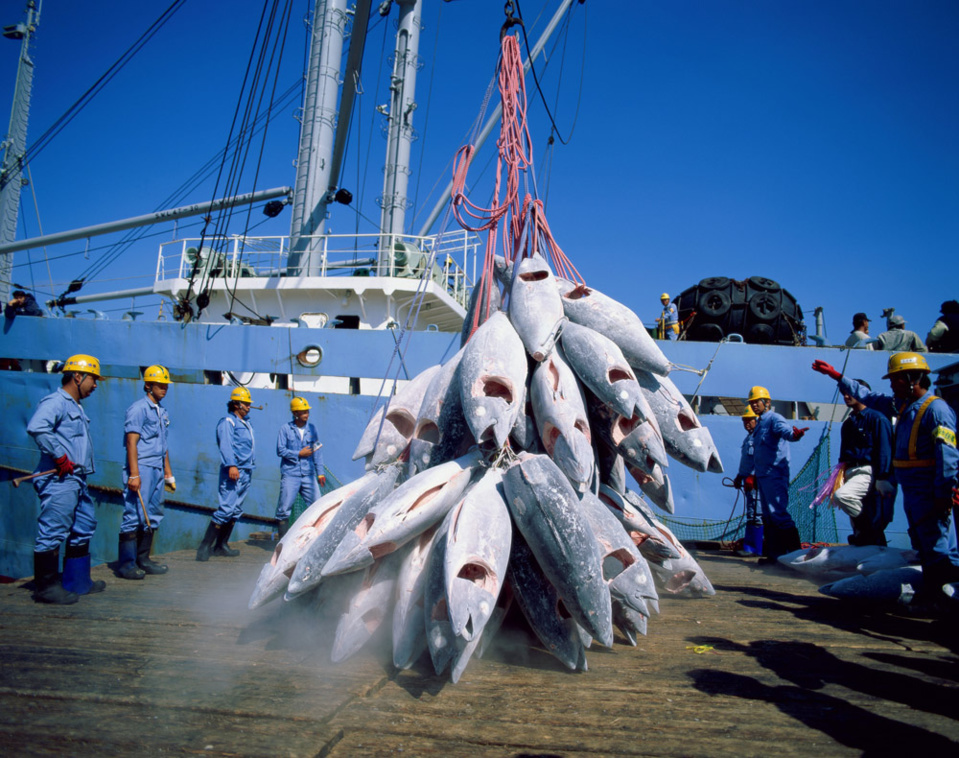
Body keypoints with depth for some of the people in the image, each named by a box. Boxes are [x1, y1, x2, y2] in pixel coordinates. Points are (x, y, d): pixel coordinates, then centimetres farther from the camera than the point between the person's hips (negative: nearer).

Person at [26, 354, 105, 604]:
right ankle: (46, 587, 3)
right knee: (53, 531, -5)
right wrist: (59, 457, -24)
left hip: (76, 479, 11)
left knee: (84, 527, 15)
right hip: (59, 480, -11)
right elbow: (36, 428, -28)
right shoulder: (55, 402, -10)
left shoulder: (76, 407, 22)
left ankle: (77, 582, 25)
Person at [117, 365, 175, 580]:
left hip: (158, 470, 8)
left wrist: (168, 472, 20)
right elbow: (131, 443, -13)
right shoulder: (138, 409, -7)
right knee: (134, 515, -7)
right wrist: (133, 474, -19)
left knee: (153, 516, 10)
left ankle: (143, 559, 18)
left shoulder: (162, 411, 17)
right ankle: (126, 563, -1)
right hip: (142, 469, -8)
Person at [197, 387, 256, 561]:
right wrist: (231, 465, -27)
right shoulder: (227, 422, -5)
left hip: (245, 472, 9)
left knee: (236, 510, 9)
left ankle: (221, 546, 16)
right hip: (233, 472, -9)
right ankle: (205, 547, -10)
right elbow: (225, 445, -17)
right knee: (226, 508, -14)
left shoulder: (246, 424, 22)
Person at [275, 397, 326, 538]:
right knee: (284, 508, -1)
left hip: (308, 474, 3)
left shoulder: (312, 429, 10)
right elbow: (280, 450, -4)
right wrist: (299, 454, -11)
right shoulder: (285, 429, 1)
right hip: (290, 474, -3)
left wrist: (320, 473, 7)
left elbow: (317, 453, 11)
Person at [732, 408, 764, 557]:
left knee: (755, 515, -8)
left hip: (755, 481, -10)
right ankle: (749, 545, 16)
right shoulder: (749, 437, 21)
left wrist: (753, 478, -23)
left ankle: (754, 549, -6)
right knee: (751, 515, 12)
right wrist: (739, 477, 26)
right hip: (748, 480, 10)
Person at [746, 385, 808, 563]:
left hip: (775, 474, -10)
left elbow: (785, 429, -31)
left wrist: (795, 434, -54)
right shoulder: (760, 423, 20)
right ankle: (775, 553, 16)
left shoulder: (774, 418, -8)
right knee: (768, 516, 11)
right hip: (763, 475, 10)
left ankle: (795, 552, -10)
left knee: (778, 513, -13)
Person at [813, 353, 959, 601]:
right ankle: (933, 596, 22)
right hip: (911, 494, 9)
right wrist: (836, 376, 24)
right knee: (924, 550, 14)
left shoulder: (936, 409, -14)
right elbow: (869, 397, 25)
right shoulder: (903, 405, 13)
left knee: (939, 550, -9)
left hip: (929, 495, -9)